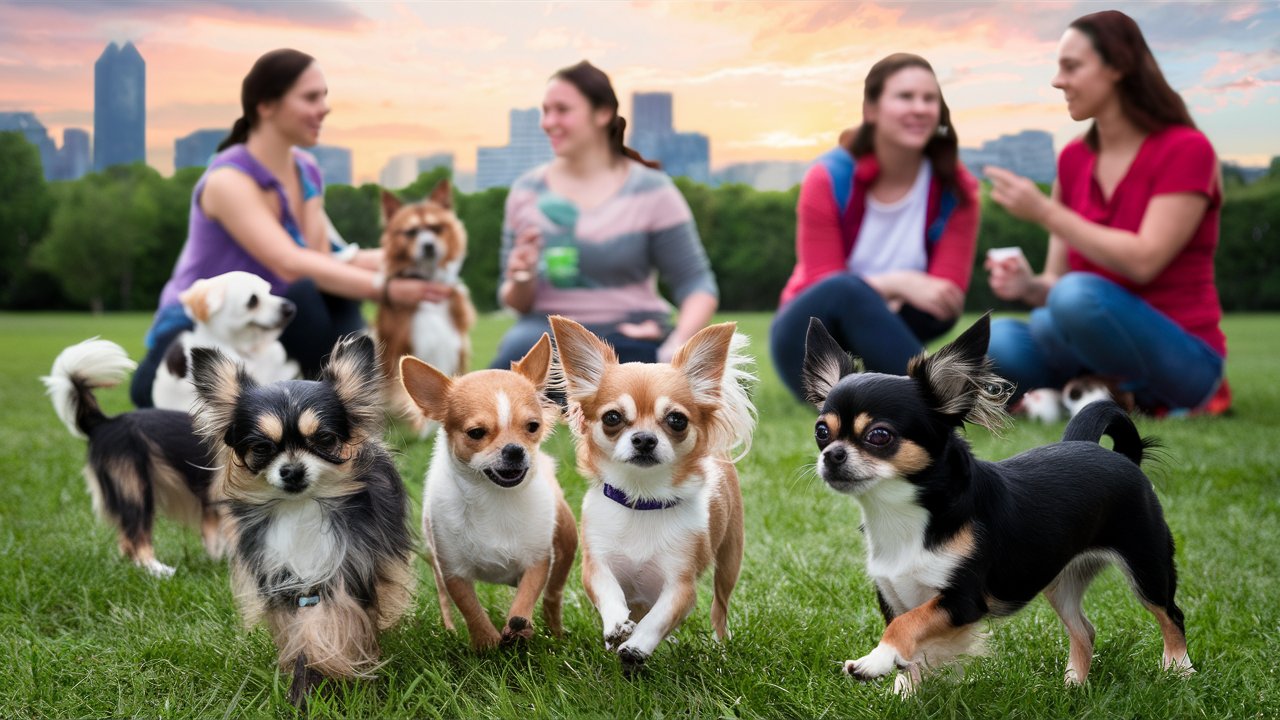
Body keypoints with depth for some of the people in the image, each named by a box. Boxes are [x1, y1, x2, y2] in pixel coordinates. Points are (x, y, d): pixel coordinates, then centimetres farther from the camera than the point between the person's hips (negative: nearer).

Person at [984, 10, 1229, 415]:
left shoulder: (1186, 150, -9)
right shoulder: (1073, 158, 9)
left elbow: (1143, 262, -20)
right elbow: (1058, 281, 8)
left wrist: (1044, 212, -20)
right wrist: (1028, 286, -15)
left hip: (1181, 359, -5)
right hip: (1100, 360, 5)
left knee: (1078, 295, -35)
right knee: (998, 340, -25)